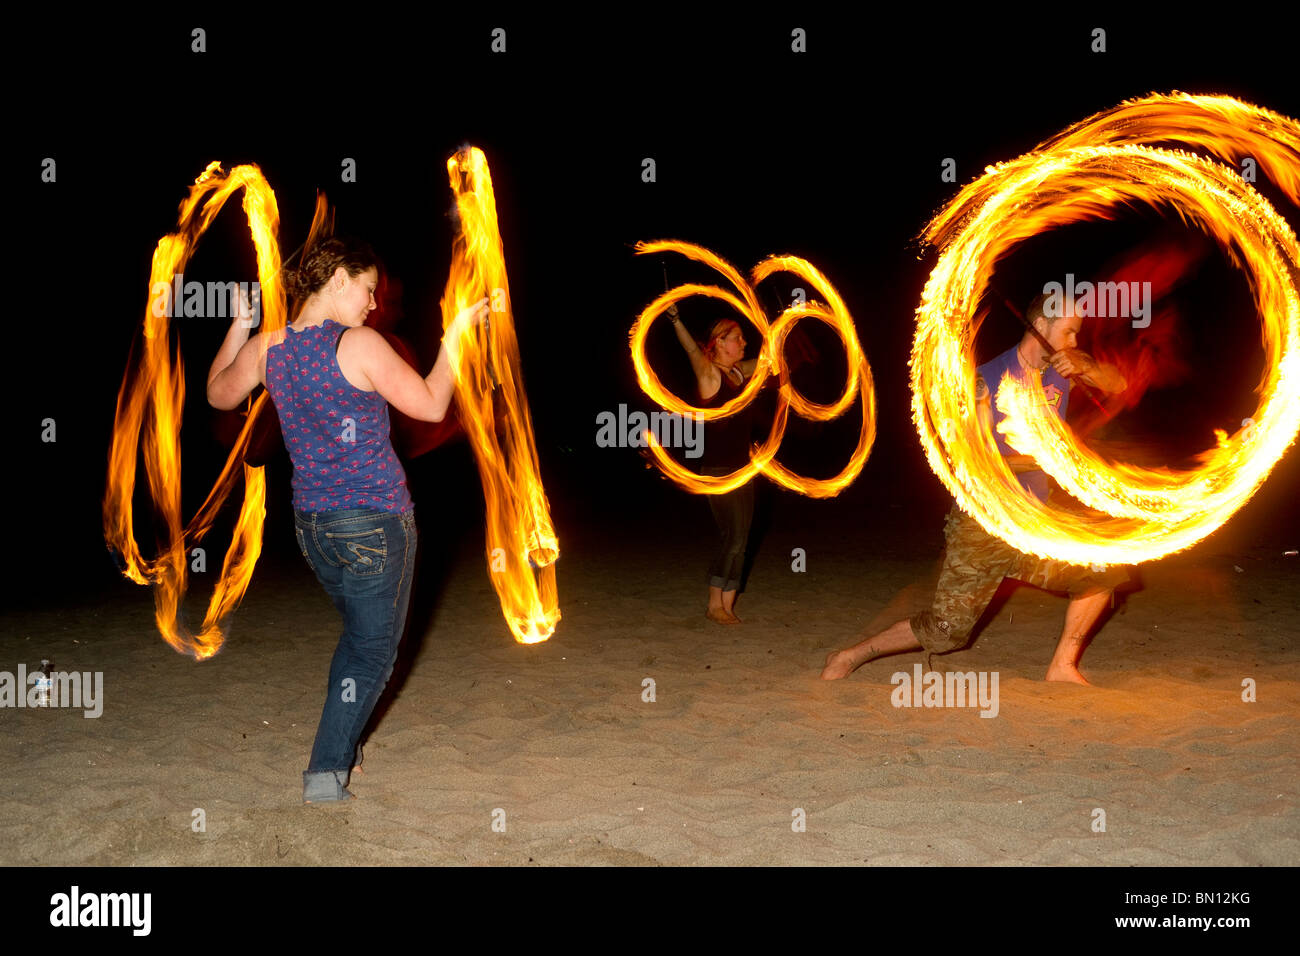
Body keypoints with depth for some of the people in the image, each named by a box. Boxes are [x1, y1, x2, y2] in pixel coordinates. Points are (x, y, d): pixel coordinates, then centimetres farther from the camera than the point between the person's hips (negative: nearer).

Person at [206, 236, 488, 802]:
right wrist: (455, 334, 2)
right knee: (372, 649, 6)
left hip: (311, 522, 7)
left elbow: (218, 394, 20)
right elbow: (431, 405, -8)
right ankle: (326, 772, 3)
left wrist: (240, 323, 23)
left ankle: (343, 743, 32)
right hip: (375, 522, -6)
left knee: (358, 633, 26)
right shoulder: (360, 345, -16)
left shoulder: (267, 348, 1)